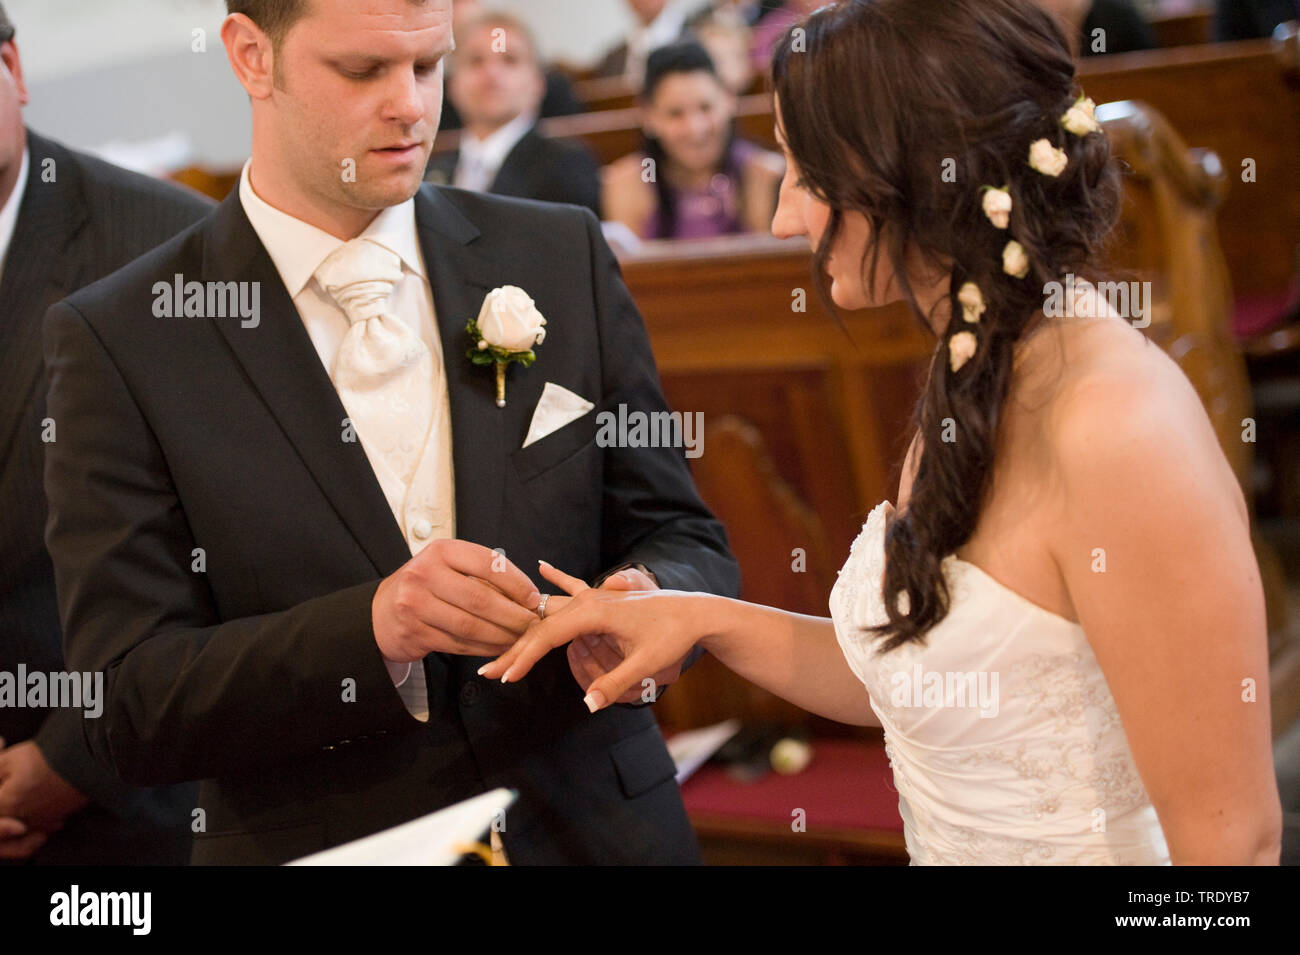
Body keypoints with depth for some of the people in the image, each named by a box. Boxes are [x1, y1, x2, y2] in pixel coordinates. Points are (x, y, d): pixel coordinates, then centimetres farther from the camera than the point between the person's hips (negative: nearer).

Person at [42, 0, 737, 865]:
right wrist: (370, 630, -28)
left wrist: (648, 603, -20)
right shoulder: (118, 340, -10)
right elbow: (129, 708, -13)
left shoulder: (564, 258, -2)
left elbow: (685, 540, 1)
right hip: (321, 845, -2)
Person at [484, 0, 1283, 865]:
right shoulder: (973, 383, -1)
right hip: (948, 849, 8)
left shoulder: (1118, 429, -28)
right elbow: (913, 676, 6)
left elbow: (1231, 836, -24)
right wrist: (706, 621, -3)